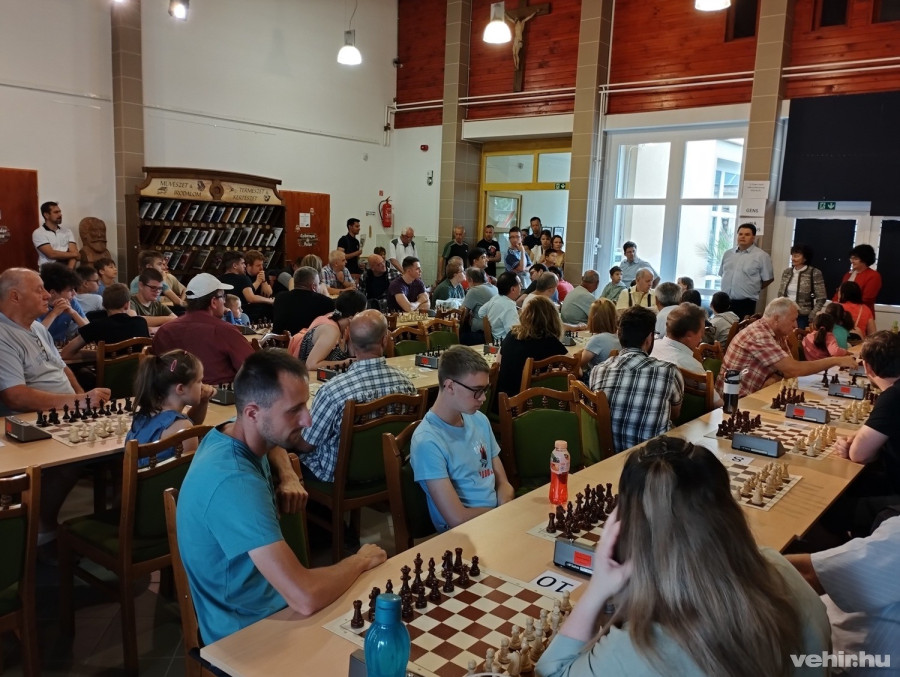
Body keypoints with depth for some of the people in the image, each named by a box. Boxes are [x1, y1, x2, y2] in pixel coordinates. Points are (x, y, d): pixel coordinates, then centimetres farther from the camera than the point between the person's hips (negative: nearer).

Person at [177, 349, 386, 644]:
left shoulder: (235, 433, -6)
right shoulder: (234, 482, -32)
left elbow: (274, 447, 22)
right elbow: (306, 598, -37)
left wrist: (288, 478, 0)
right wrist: (361, 560, -17)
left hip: (261, 604, 8)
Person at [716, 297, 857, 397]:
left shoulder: (777, 334, 7)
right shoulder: (759, 335, -23)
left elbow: (787, 368, 4)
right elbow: (794, 369, -27)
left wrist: (775, 379, -18)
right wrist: (835, 361, -18)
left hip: (752, 394, 8)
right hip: (736, 399, -8)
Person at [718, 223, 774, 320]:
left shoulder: (761, 256, -4)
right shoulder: (728, 253, 12)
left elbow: (768, 279, 0)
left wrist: (754, 289, 6)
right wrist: (726, 288, 14)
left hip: (746, 303, -4)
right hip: (725, 301, 5)